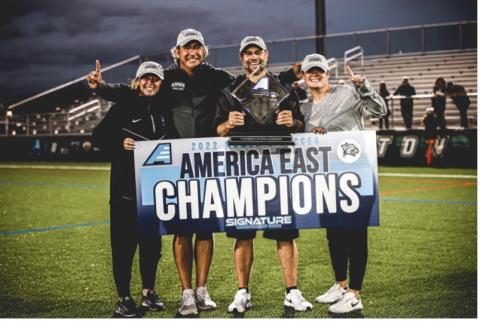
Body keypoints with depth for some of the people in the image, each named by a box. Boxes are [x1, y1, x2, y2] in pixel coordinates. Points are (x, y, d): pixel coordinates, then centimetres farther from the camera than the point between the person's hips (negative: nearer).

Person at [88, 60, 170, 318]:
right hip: (126, 185, -4)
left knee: (152, 241, 10)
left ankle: (149, 292, 25)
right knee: (124, 242, -3)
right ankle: (123, 299, 5)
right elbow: (99, 136, -2)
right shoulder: (124, 106, -2)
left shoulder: (163, 109, 12)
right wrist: (119, 143, -17)